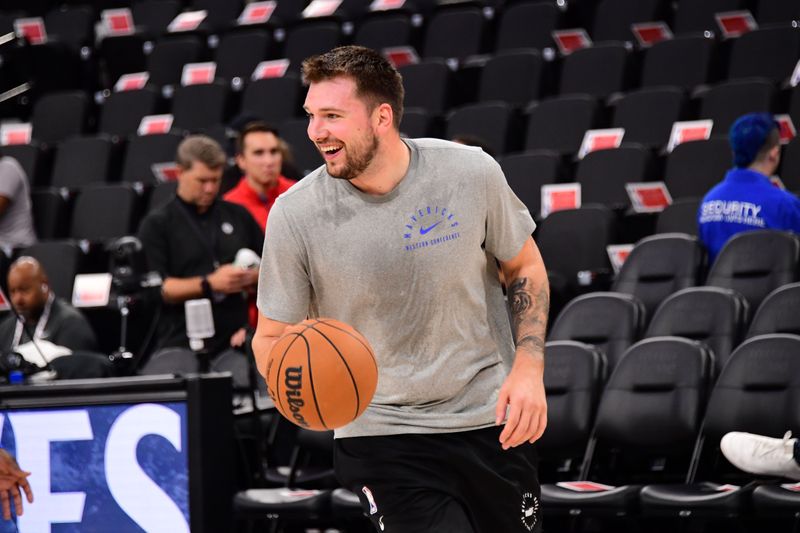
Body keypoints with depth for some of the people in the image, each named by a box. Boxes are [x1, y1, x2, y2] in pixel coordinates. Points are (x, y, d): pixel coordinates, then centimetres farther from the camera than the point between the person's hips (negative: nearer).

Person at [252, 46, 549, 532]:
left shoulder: (471, 173, -10)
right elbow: (272, 335, -2)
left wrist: (529, 369, -6)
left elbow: (525, 267, 6)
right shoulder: (295, 214, -13)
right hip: (381, 433, -2)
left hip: (491, 419, 2)